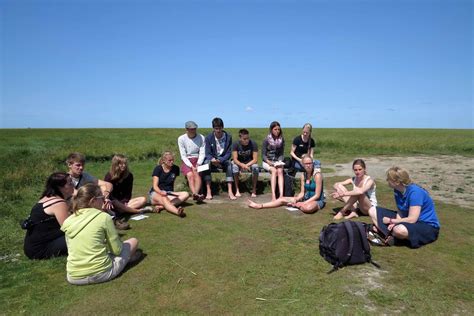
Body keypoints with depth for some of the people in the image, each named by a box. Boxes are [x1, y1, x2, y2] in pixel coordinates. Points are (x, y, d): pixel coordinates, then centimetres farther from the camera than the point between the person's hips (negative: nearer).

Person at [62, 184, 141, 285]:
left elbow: (71, 250, 15)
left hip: (73, 278, 5)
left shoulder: (68, 221, 3)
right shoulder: (104, 217, -11)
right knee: (133, 241, 16)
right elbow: (117, 250, -7)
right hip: (101, 274, -5)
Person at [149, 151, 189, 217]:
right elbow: (155, 186, -12)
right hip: (156, 193, -4)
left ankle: (160, 206, -40)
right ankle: (177, 211, -69)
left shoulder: (175, 168, 4)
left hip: (169, 193, 4)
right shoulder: (158, 169, -5)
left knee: (186, 194, -25)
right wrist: (161, 192, -32)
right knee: (164, 199, -39)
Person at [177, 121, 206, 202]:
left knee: (197, 173, -30)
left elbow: (202, 153, 0)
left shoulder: (201, 137, 2)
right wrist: (191, 166, -17)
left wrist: (198, 164, -16)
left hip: (198, 161, 1)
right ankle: (196, 194, -50)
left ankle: (195, 194, -47)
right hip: (186, 162, -1)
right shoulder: (181, 139, -2)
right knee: (190, 175, -30)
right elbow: (183, 155, -5)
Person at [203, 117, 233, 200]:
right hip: (212, 160, 0)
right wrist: (212, 159, -30)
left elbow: (229, 153, -6)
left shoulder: (228, 137, -5)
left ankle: (230, 191, -36)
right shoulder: (208, 138, -6)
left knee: (229, 163, -32)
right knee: (206, 163, -33)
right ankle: (208, 191, -36)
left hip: (223, 160, 0)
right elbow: (208, 154, -7)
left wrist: (220, 160, -24)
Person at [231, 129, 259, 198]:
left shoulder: (253, 144, -17)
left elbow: (255, 159, -18)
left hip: (250, 163, 0)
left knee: (255, 167, -34)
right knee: (234, 167, -33)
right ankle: (237, 190, -20)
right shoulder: (235, 144, -16)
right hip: (239, 163, 0)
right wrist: (242, 165, -40)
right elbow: (235, 159, -21)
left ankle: (254, 189, -17)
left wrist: (246, 165, -33)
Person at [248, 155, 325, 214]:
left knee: (308, 208, -42)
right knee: (282, 199, -4)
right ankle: (259, 206, -3)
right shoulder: (303, 175, 4)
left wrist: (303, 203, -22)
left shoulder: (317, 175, -17)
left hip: (318, 200, -7)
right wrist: (295, 199, -15)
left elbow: (317, 195, -18)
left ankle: (297, 205, -9)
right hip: (306, 198, 7)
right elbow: (302, 193, 5)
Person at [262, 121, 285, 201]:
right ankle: (273, 196, -41)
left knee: (280, 171, -31)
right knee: (274, 171, -33)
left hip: (277, 161, 2)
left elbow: (282, 153, 10)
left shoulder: (281, 140, 6)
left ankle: (281, 195, -42)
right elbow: (263, 155, -3)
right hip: (267, 161, -2)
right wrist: (269, 162, -19)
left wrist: (280, 161, -10)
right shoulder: (266, 140, -4)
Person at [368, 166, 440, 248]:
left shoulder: (415, 192, -26)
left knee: (399, 230, -42)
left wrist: (390, 221, -17)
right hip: (408, 219, 8)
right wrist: (394, 223, -20)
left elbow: (412, 219, -28)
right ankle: (390, 235, -17)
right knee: (373, 211, 1)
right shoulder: (397, 190, -3)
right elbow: (400, 211, 0)